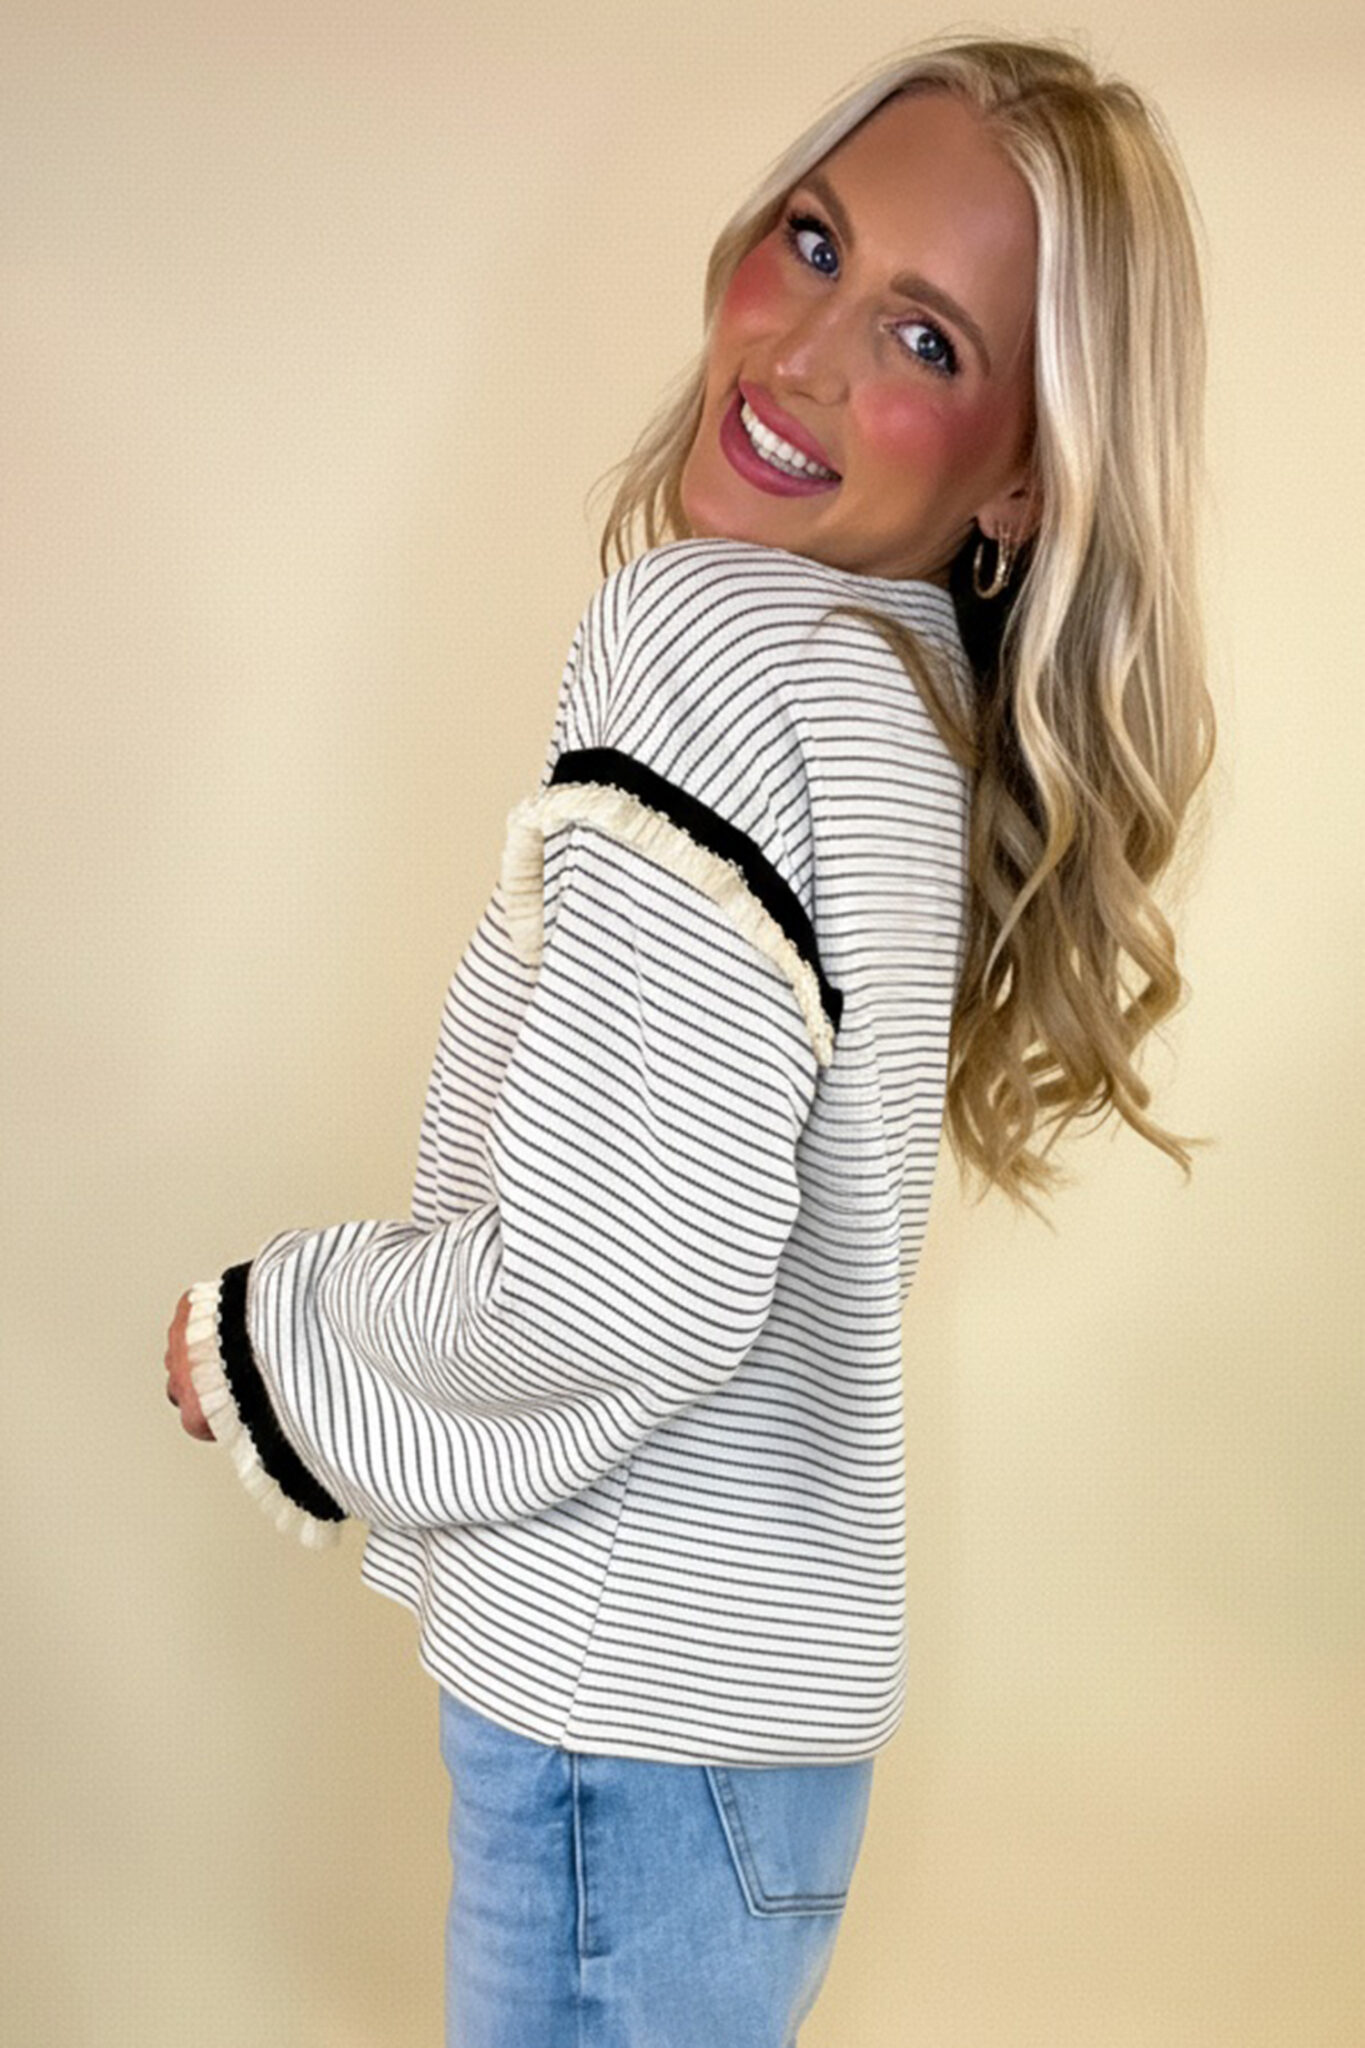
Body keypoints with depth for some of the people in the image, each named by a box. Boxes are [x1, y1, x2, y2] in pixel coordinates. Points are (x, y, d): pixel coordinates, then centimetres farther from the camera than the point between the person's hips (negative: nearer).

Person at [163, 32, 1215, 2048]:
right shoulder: (922, 689, 7)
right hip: (752, 1660, 8)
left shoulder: (722, 631, -20)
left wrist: (262, 1340, -9)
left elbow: (611, 1291, -26)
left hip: (638, 1701, -8)